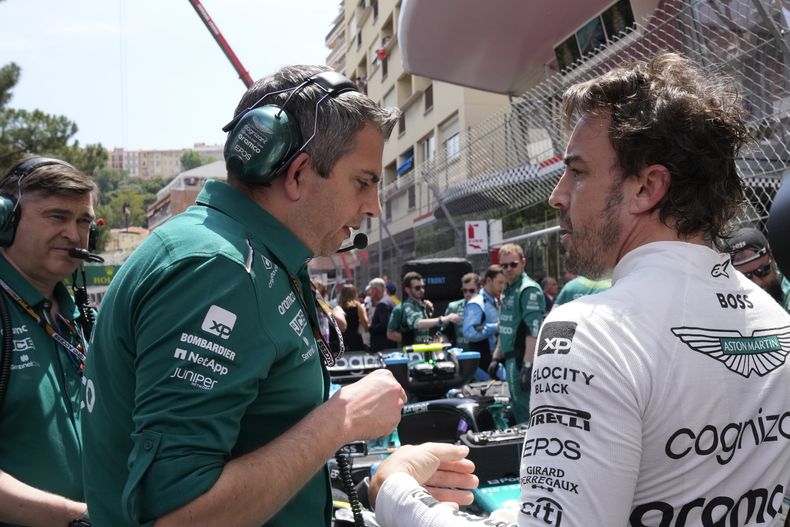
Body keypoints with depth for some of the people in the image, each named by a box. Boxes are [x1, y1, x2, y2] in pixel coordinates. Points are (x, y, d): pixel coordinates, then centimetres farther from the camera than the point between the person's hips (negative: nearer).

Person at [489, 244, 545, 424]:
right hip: (511, 360, 10)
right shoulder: (508, 291, 17)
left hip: (522, 360, -10)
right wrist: (496, 358, 21)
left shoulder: (529, 290, -13)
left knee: (524, 412, -7)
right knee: (517, 407, 16)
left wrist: (527, 365, -26)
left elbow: (534, 331, -22)